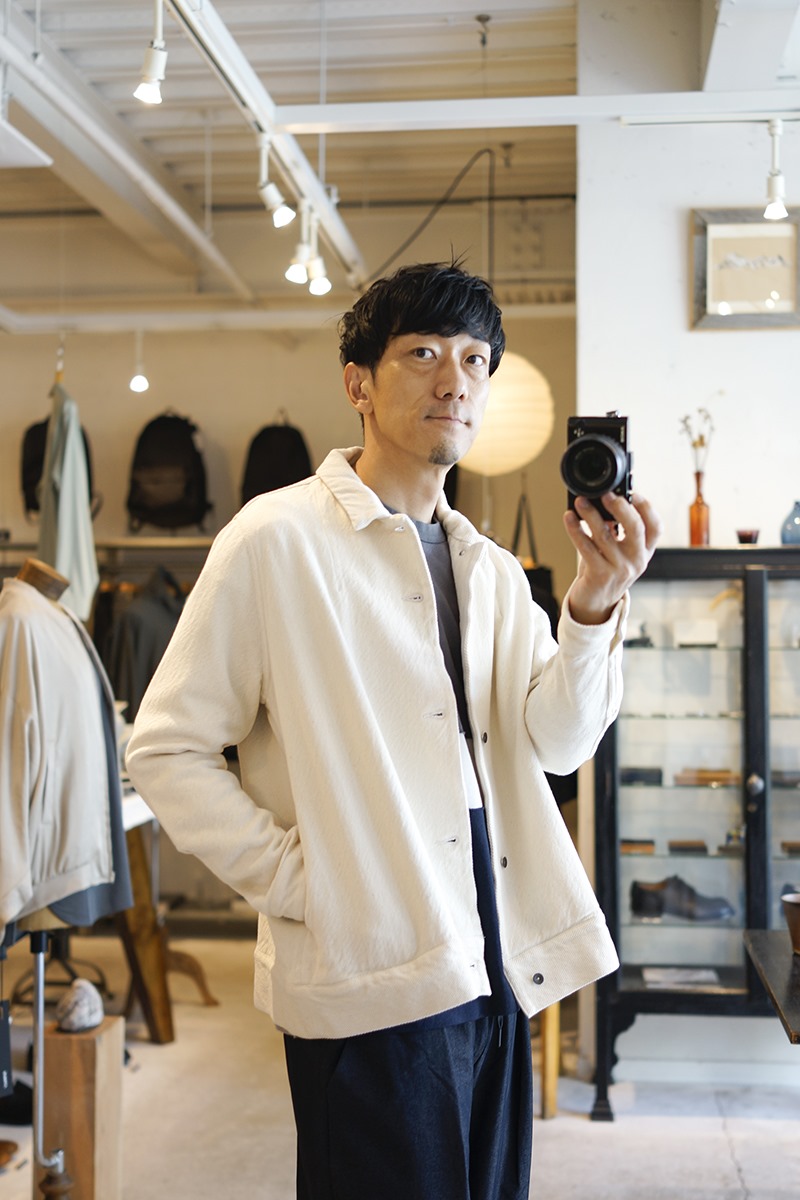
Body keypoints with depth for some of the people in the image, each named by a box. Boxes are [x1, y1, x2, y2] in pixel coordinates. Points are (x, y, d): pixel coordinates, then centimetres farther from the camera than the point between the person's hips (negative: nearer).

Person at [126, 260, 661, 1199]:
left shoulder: (491, 568, 12)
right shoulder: (279, 539, -7)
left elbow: (558, 742, 0)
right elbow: (166, 751, -8)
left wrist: (595, 604, -15)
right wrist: (297, 885, -13)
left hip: (496, 973, 7)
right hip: (371, 981, -6)